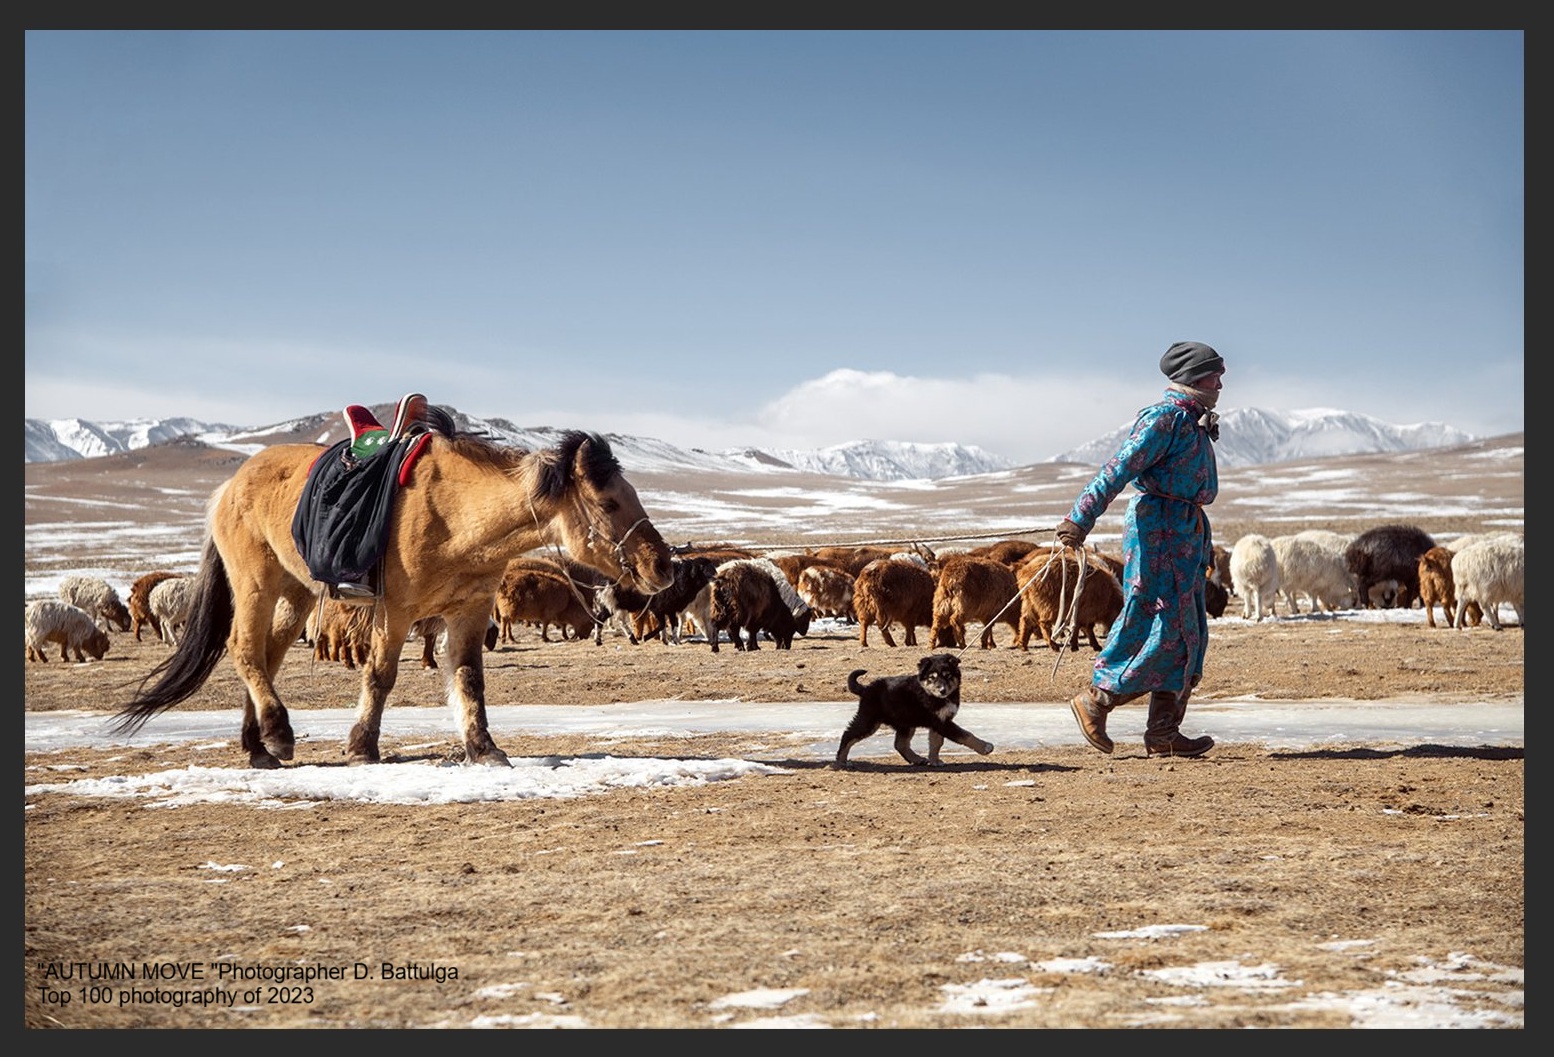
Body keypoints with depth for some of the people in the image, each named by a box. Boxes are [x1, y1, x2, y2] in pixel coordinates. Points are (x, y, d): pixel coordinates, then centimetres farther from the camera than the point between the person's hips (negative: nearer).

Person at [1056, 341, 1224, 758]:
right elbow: (1119, 469, -19)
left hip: (1185, 532, 10)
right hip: (1158, 528, -10)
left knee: (1188, 635, 6)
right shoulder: (1165, 417, -12)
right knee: (1165, 627, -12)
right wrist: (1080, 519, -25)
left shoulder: (1193, 421, 19)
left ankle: (1163, 734, 6)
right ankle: (1095, 699, -1)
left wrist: (1204, 548, 29)